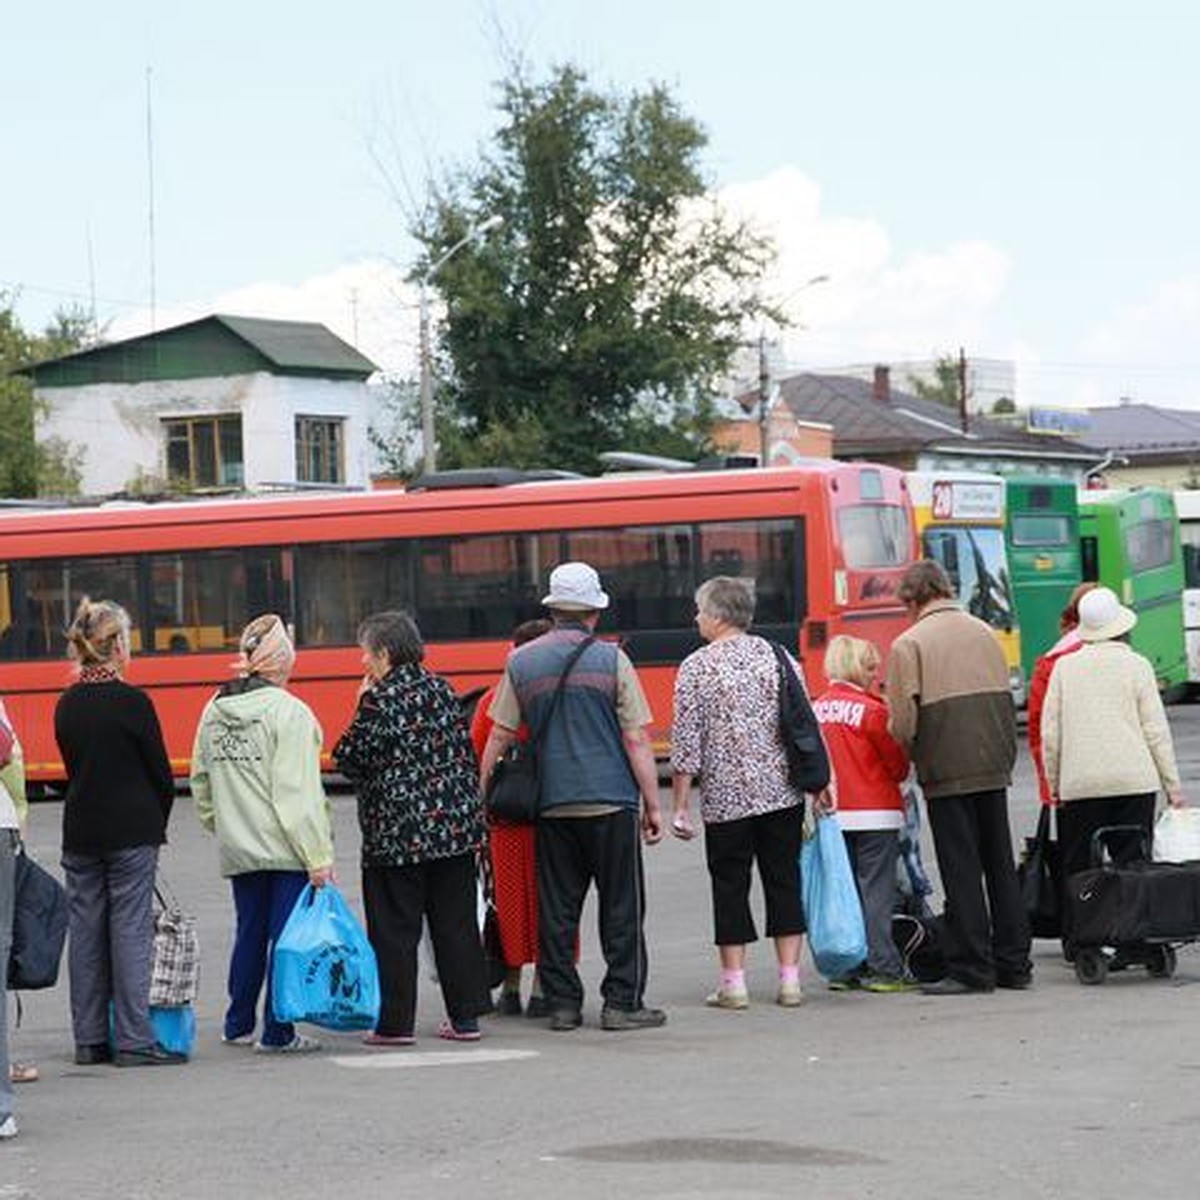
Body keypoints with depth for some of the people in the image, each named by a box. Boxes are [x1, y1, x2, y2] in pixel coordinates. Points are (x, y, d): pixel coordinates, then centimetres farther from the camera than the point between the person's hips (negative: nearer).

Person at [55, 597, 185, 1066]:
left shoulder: (66, 705, 5)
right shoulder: (132, 702, -12)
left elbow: (74, 768, 10)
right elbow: (161, 773, -7)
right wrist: (157, 824, 8)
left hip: (80, 832, 6)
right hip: (131, 832, -5)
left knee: (85, 931, 9)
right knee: (131, 930, -2)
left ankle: (89, 1040, 12)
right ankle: (134, 1041, -3)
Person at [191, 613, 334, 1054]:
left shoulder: (213, 712, 8)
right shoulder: (288, 712, -13)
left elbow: (201, 783, 15)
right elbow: (297, 793, -17)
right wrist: (318, 857, -16)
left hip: (237, 849, 7)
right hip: (285, 849, -7)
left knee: (249, 934, 17)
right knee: (287, 936, -1)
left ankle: (239, 1025, 25)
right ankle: (277, 1032, 0)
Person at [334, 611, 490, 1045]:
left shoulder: (379, 700, -11)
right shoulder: (442, 691, 8)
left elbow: (349, 760, -8)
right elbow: (466, 756, 12)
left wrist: (361, 708, 2)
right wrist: (468, 817, 18)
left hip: (396, 833, -6)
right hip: (455, 827, 6)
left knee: (394, 930, 1)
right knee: (456, 924, 10)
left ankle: (395, 1022, 2)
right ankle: (466, 1017, 12)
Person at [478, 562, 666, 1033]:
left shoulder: (521, 663, 4)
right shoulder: (610, 659, -4)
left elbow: (499, 737, 5)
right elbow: (636, 741, -5)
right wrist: (653, 806, 1)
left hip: (552, 805, 3)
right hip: (611, 801, -3)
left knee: (556, 909, 8)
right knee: (621, 906, 4)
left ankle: (562, 1003, 9)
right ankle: (622, 1002, 3)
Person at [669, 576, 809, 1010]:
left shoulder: (696, 668, -6)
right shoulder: (778, 658, 5)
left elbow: (686, 743, -8)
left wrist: (680, 807, -4)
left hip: (725, 796, -3)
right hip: (782, 793, 3)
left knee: (730, 887, 5)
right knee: (784, 881, 9)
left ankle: (733, 982, 5)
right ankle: (790, 979, 7)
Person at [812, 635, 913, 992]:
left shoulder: (816, 709, 4)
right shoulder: (871, 710, -12)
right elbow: (898, 763, -5)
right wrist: (898, 777, 16)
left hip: (833, 812, 6)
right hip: (875, 813, -6)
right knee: (876, 891, -2)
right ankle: (882, 969, -3)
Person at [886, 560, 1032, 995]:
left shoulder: (909, 644, -8)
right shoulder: (984, 633, 10)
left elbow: (903, 722, -12)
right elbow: (1006, 701, 12)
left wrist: (912, 749, 8)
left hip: (946, 774, -5)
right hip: (994, 768, 5)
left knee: (961, 870, -1)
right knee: (1000, 865, 12)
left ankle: (971, 968, 1)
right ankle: (1013, 963, 16)